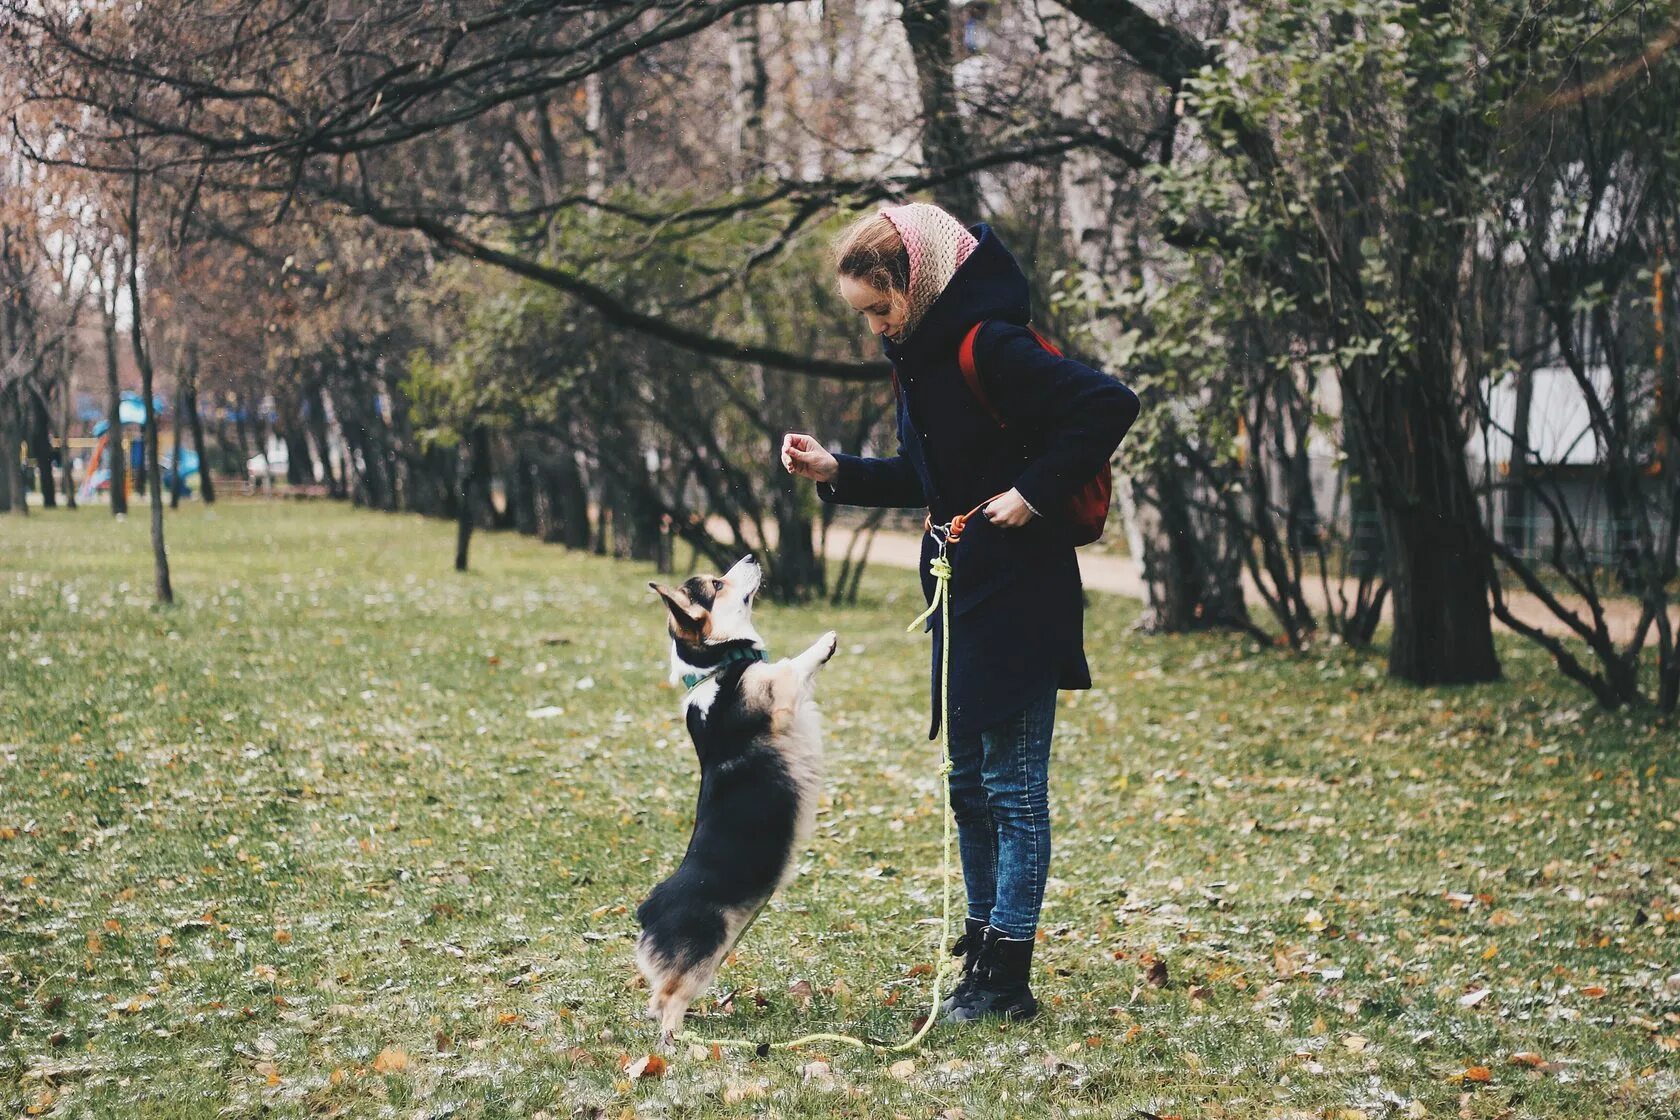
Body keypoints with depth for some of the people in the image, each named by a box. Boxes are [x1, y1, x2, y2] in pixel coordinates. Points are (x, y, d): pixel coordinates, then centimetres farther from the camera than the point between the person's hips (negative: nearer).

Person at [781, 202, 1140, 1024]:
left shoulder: (991, 348, -19)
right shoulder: (920, 357, 9)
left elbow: (1109, 404, -25)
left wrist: (1034, 491, -23)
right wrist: (837, 473, 9)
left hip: (1020, 595, -10)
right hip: (965, 594, 10)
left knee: (1012, 786, -4)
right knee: (970, 783, 14)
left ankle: (1007, 978, 1)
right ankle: (984, 949, 23)